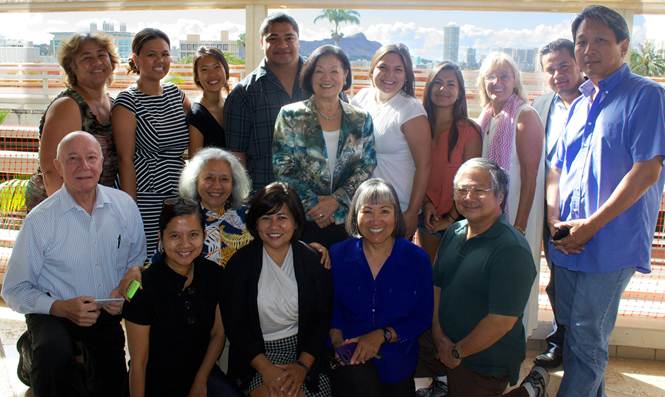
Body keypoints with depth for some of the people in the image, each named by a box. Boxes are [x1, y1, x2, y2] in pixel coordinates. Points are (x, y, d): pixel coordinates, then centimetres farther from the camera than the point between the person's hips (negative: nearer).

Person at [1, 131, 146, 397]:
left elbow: (136, 261, 8)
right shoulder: (40, 220, -14)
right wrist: (62, 307, -24)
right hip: (54, 313, -3)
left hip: (108, 314, 4)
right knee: (55, 353, -35)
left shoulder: (125, 205, -4)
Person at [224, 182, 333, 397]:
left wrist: (303, 365, -10)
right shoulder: (240, 263, -2)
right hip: (258, 352, -1)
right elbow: (234, 324, -3)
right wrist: (265, 368, -14)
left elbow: (322, 318, 2)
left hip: (305, 349, 2)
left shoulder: (313, 260, 2)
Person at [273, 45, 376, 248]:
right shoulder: (290, 116, -1)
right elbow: (282, 168, -5)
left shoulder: (360, 119, 6)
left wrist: (337, 199, -11)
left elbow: (367, 166, 1)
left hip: (345, 221, 2)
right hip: (301, 220, -2)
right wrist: (312, 204, -11)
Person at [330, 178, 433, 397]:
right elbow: (328, 308, 4)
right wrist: (337, 340, -14)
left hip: (397, 364, 2)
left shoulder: (417, 259, -3)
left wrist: (383, 335, -14)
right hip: (350, 362, -1)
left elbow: (423, 317, -2)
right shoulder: (338, 255, -1)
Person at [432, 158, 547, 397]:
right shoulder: (453, 233, 2)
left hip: (487, 364, -7)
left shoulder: (512, 249, -23)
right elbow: (437, 287, 5)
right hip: (447, 352, 8)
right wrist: (439, 338, -6)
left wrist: (458, 351, -15)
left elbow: (502, 321, -25)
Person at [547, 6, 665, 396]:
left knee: (586, 339, -1)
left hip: (610, 244, -7)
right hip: (567, 245, 7)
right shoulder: (580, 104, 14)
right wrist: (554, 219, -1)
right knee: (572, 331, 16)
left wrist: (591, 225, -16)